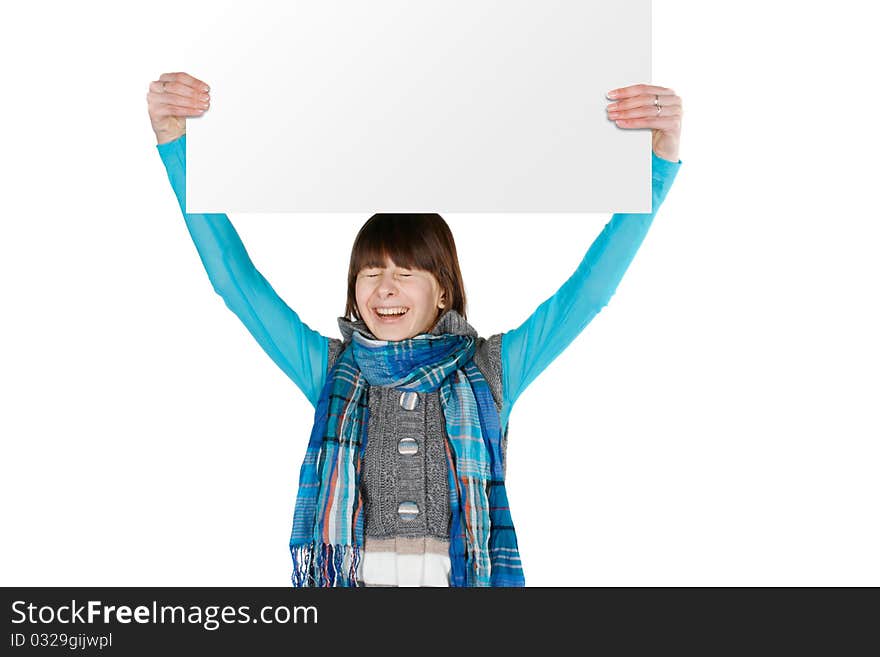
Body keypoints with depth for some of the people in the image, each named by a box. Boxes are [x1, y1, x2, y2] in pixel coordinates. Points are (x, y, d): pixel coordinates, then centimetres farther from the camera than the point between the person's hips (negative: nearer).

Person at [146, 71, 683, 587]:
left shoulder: (492, 370, 4)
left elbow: (593, 285, 0)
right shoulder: (332, 369, 7)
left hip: (468, 574, 0)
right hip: (353, 575, 1)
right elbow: (231, 274, 4)